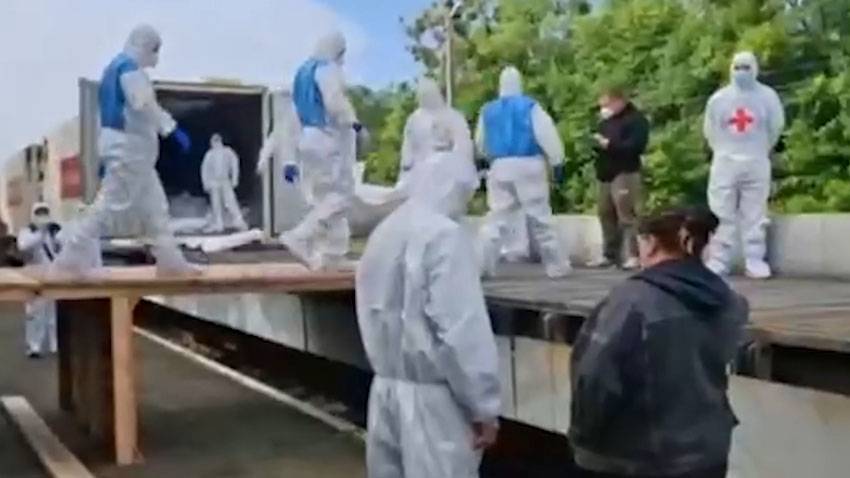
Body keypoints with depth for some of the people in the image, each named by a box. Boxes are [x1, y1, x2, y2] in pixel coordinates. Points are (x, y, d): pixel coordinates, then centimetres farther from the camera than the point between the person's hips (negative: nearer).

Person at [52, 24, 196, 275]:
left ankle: (170, 259, 15)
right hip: (128, 143, -11)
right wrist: (172, 129, -26)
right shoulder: (130, 66, -12)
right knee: (112, 202, -9)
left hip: (125, 143, 11)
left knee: (153, 205, 12)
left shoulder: (116, 66, 19)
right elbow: (144, 105, -24)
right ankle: (72, 256, -6)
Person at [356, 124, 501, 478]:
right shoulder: (444, 234, -14)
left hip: (386, 387, 8)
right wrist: (483, 406, -13)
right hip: (433, 395, -8)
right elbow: (462, 330, -19)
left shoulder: (383, 232, 9)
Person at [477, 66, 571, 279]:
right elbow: (547, 136, -9)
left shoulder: (488, 111, 9)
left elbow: (480, 144, 20)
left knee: (497, 217, 7)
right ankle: (557, 266, 9)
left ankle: (482, 265, 0)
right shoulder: (530, 107, -5)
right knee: (540, 218, 3)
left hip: (500, 167, 3)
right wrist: (558, 163, -4)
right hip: (528, 166, -3)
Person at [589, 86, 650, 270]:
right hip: (606, 174, 8)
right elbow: (602, 143, 26)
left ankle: (632, 255, -11)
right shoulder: (606, 121, 21)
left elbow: (636, 146, -18)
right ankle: (609, 255, 15)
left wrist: (609, 144, -19)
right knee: (606, 214, 8)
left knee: (626, 215, -13)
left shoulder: (636, 119, -6)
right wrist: (596, 143, 2)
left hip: (625, 173, -8)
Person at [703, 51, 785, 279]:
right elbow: (709, 131, 10)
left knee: (755, 215, 3)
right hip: (725, 163, 0)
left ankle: (755, 261, 7)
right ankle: (718, 261, 4)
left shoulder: (767, 96, -1)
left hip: (756, 164, 0)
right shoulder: (718, 98, 1)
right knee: (722, 215, 0)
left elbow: (776, 127, 9)